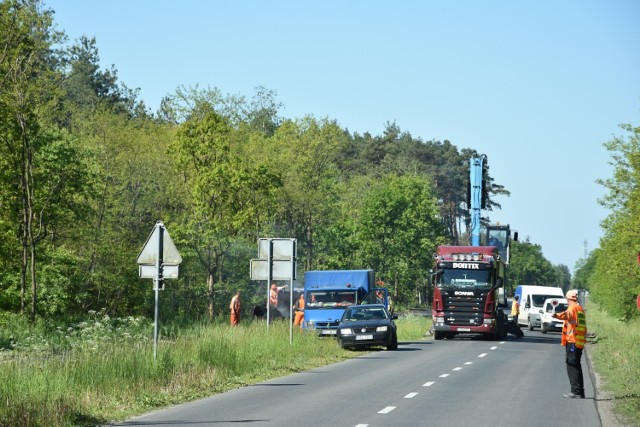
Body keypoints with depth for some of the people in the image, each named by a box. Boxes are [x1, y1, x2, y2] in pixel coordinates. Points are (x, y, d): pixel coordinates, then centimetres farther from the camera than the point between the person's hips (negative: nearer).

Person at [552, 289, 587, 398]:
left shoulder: (573, 308, -8)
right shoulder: (580, 309, 21)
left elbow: (568, 315, -34)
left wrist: (558, 315, -53)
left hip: (572, 341, -9)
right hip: (580, 342, 9)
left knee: (572, 366, -9)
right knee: (576, 366, 16)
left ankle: (576, 391, -14)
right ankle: (580, 392, 19)